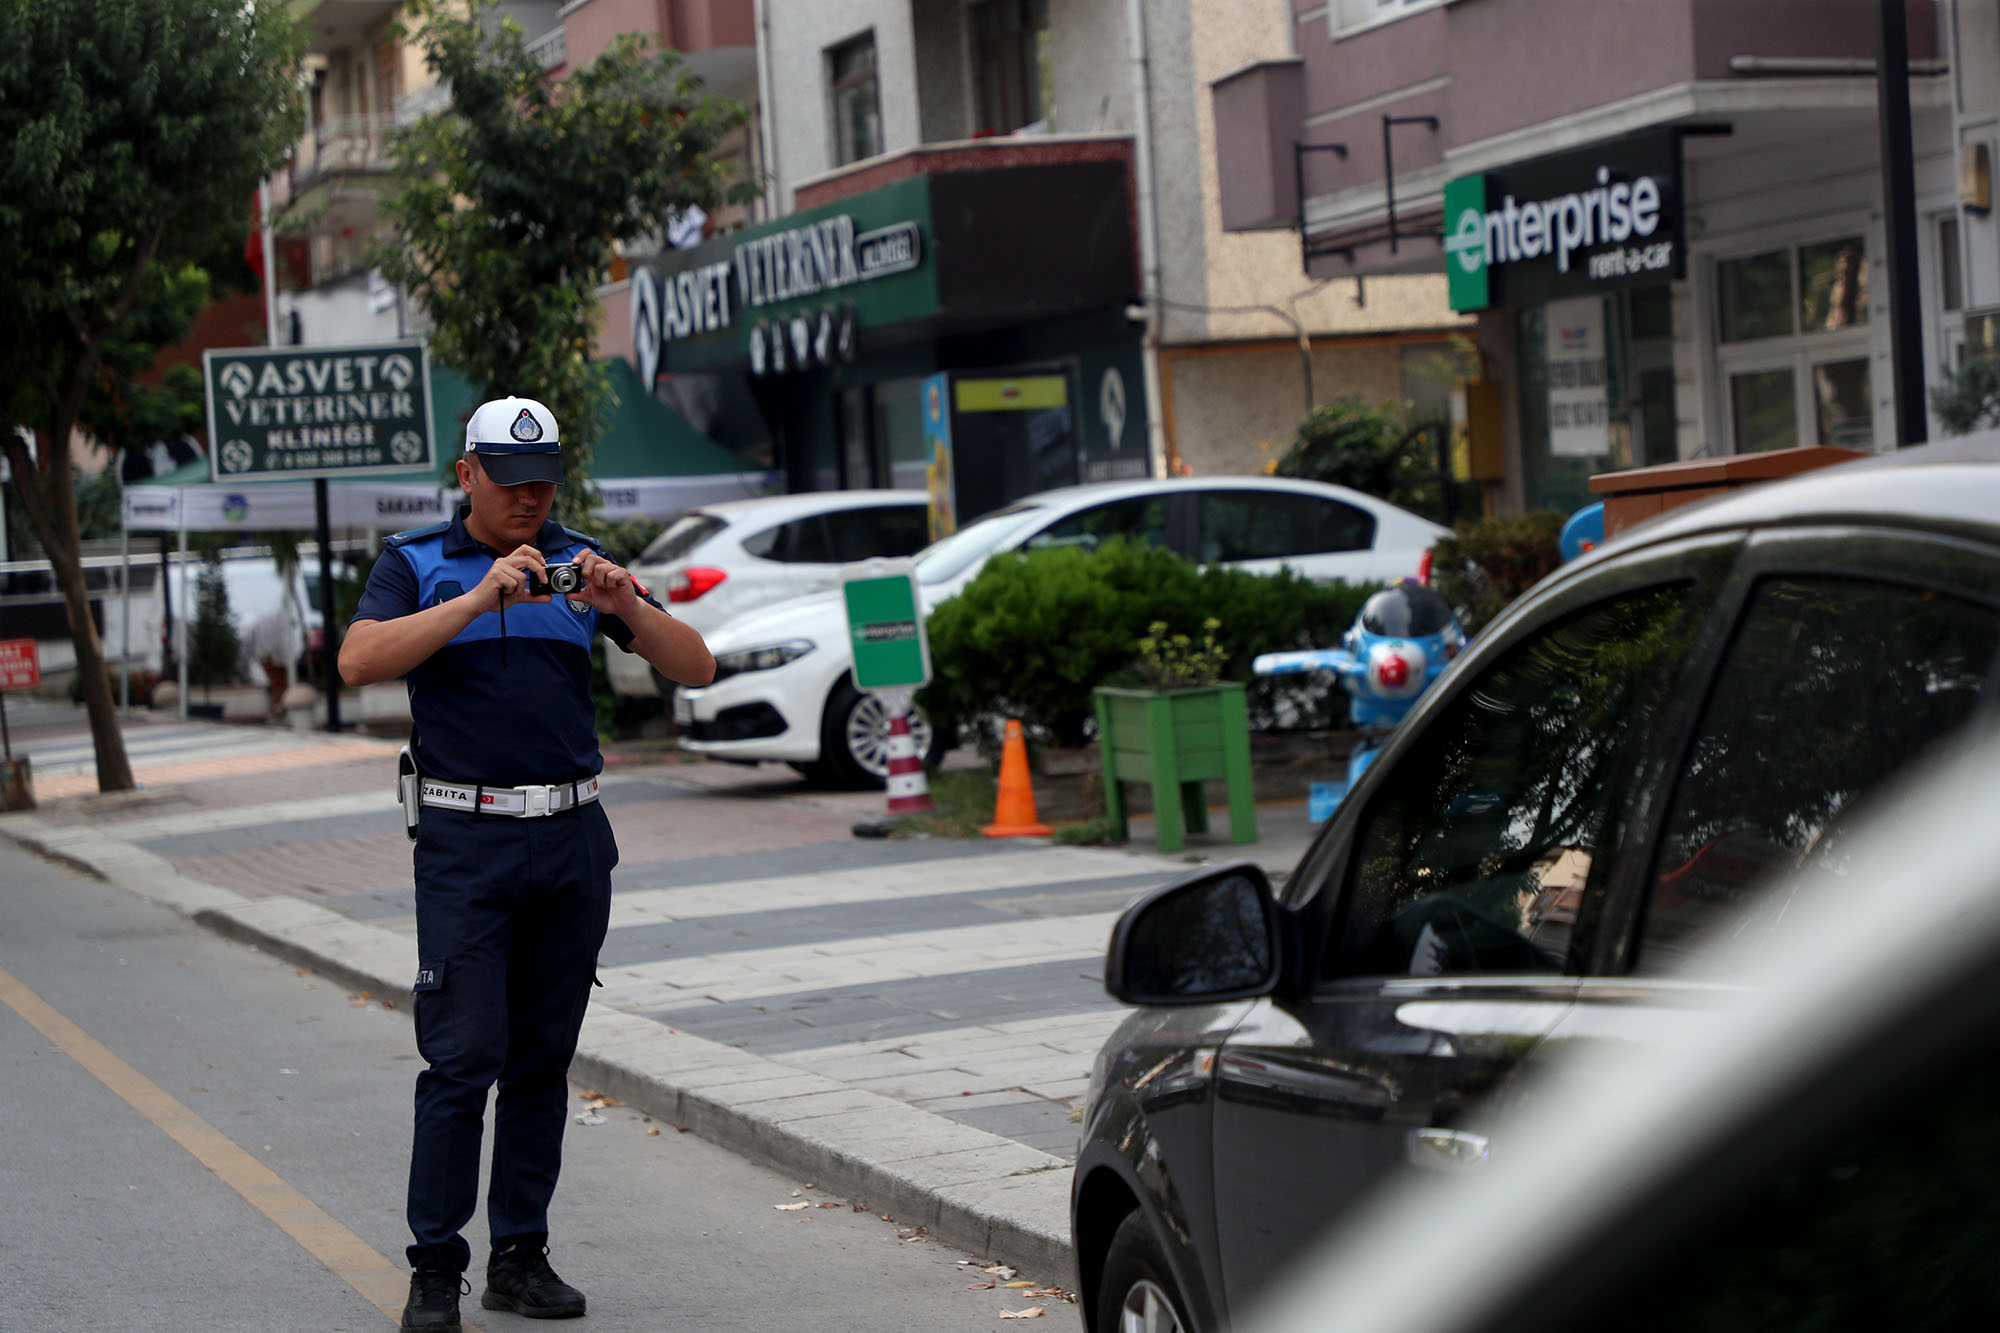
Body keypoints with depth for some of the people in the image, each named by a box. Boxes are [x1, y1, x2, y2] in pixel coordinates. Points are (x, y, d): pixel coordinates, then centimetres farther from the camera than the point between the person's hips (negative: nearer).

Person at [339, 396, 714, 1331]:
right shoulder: (416, 565, 3)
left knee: (543, 1058, 7)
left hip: (573, 838, 4)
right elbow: (360, 662, -16)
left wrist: (628, 607, -13)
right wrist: (478, 600, -23)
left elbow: (695, 668, 6)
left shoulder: (581, 563, 11)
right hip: (464, 841, -4)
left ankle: (521, 1256, 14)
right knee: (462, 1057, -9)